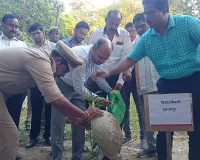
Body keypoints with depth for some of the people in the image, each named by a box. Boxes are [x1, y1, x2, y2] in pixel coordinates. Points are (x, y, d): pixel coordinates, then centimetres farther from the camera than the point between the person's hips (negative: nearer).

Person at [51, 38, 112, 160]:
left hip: (77, 87, 7)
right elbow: (79, 88, -29)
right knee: (58, 124, -5)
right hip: (62, 86, -7)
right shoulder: (81, 56, -34)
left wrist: (111, 91, -5)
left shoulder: (98, 57, -10)